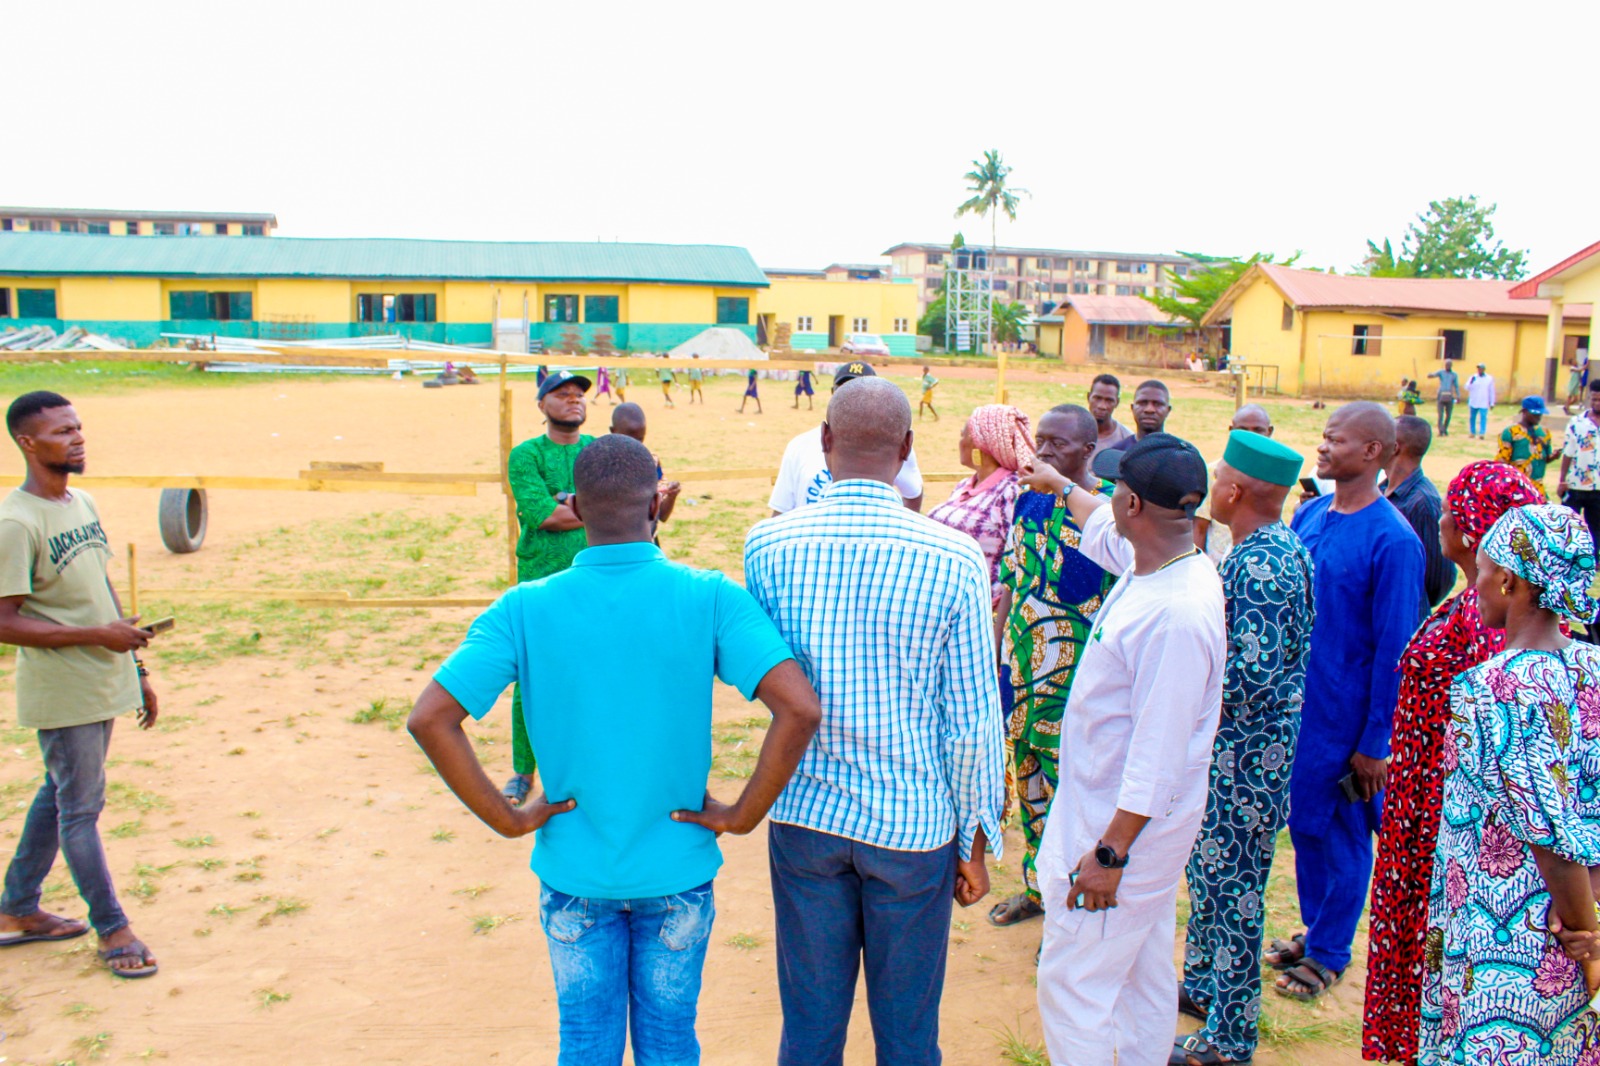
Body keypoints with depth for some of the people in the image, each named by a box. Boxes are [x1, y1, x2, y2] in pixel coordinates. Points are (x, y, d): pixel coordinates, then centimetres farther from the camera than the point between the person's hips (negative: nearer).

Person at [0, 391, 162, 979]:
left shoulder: (83, 503, 8)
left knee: (60, 795, 19)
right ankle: (111, 928, 16)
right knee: (80, 808, 4)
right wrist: (96, 634, -23)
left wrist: (137, 669, 16)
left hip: (103, 684, 8)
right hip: (61, 693, -8)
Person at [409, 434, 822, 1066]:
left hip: (574, 873, 1)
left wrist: (507, 819, -8)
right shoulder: (711, 599, -16)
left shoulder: (525, 610, -12)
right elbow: (799, 709, -24)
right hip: (677, 872, 0)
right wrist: (742, 816, -12)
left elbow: (430, 719, -17)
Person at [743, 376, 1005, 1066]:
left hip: (804, 816, 2)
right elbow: (972, 722, -9)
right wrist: (975, 843, 3)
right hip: (913, 826, -1)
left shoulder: (765, 545, -9)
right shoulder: (955, 558, -14)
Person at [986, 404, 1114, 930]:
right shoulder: (1030, 500, 5)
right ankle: (1037, 886, 36)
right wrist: (994, 652, 12)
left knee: (1064, 789, 1)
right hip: (1022, 663, 6)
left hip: (1075, 675, -6)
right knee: (1027, 774, 17)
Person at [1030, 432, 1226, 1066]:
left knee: (1071, 982, 1)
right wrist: (1063, 489, 40)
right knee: (1145, 972, 22)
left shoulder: (1177, 616, -30)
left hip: (1125, 826, -10)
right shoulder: (1148, 563, -1)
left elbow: (1158, 757, -27)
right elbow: (1102, 531, 24)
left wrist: (1110, 853, -22)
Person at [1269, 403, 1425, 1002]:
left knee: (1339, 833, 10)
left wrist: (1374, 743, -13)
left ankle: (1329, 953, 27)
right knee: (1303, 823, 18)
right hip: (1294, 701, 6)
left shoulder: (1392, 540, -18)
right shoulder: (1309, 514, 2)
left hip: (1345, 716, -6)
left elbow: (1394, 649, -16)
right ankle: (1313, 931, 37)